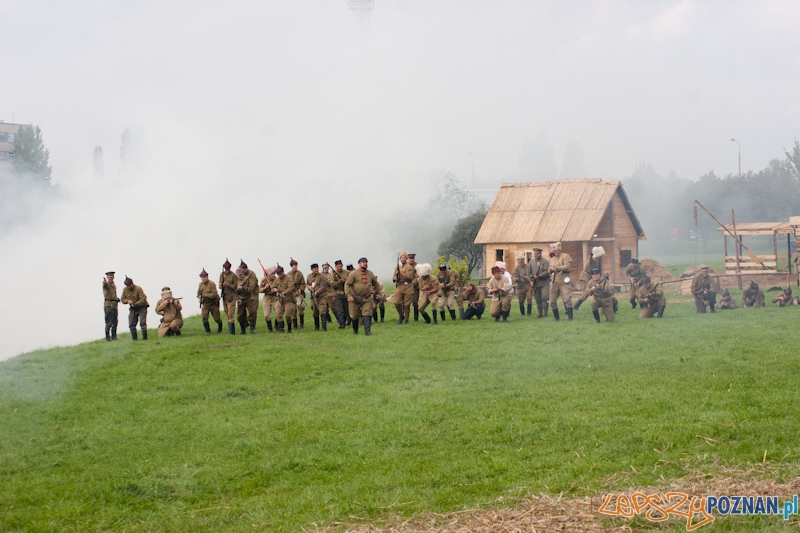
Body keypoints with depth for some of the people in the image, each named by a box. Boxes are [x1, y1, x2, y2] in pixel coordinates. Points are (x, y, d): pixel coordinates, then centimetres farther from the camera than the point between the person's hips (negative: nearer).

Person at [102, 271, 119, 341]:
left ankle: (114, 337, 17)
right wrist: (104, 282, -54)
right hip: (108, 305, -7)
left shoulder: (114, 285, 19)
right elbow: (105, 285, -31)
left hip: (114, 305, 7)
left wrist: (117, 299, 13)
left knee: (115, 322, 9)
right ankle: (108, 337, -6)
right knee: (109, 323, -9)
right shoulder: (106, 284, -5)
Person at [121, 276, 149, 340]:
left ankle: (144, 337, -12)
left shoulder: (138, 289, -18)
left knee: (142, 322, -14)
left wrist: (135, 304, -29)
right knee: (131, 324, 2)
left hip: (141, 307, -6)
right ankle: (134, 338, 9)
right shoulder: (125, 290, -1)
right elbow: (123, 299, 5)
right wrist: (127, 301, -17)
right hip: (133, 309, 6)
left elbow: (143, 299, -22)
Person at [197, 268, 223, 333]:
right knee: (204, 317, -15)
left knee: (217, 318, 3)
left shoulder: (212, 284, -17)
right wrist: (200, 297, -10)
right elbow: (198, 294, 14)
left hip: (213, 304, -4)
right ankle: (207, 330, -2)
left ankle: (220, 327, 34)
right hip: (205, 304, 4)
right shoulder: (200, 285, 3)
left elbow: (214, 295, -24)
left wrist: (204, 295, -25)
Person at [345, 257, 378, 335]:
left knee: (367, 313, -12)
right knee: (354, 315, 7)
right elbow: (347, 284, -8)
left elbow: (375, 284, 26)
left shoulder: (370, 274, 7)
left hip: (367, 299, 2)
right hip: (355, 298, -2)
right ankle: (355, 330, 29)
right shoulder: (354, 273, -6)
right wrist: (349, 295, -15)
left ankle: (367, 331, -16)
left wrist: (372, 291, 17)